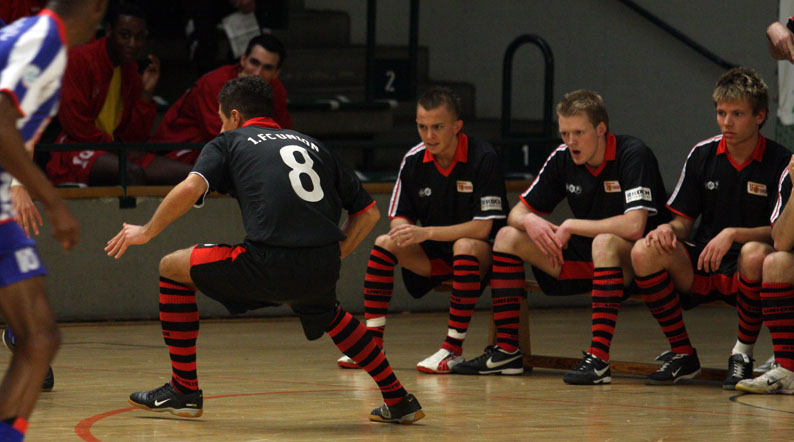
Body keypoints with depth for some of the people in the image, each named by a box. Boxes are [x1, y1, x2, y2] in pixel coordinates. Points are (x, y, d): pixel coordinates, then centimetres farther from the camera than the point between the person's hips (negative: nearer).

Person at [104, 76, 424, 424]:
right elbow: (368, 212, 22)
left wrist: (147, 232, 6)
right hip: (322, 272, 5)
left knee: (173, 268, 16)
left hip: (269, 265, -5)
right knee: (329, 317, 40)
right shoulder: (312, 145, 26)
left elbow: (190, 189, -5)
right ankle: (399, 401, 35)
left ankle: (184, 392, 16)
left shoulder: (228, 143, 15)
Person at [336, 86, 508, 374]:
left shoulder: (483, 158, -19)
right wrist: (405, 231, -23)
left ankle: (453, 348, -32)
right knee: (384, 244, -17)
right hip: (433, 254, 5)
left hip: (482, 252, -5)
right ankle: (372, 343, -14)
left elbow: (483, 227, -24)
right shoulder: (413, 160, -4)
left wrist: (426, 233, -30)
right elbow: (399, 218, 3)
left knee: (465, 246, -37)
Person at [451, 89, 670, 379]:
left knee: (605, 242, -39)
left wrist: (571, 226, -22)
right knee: (508, 237, -2)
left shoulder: (632, 155, -18)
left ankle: (599, 358, -43)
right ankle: (506, 352, -6)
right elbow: (517, 212, 7)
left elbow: (634, 226, -31)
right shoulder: (563, 159, 1)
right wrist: (529, 221, -19)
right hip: (584, 258, 7)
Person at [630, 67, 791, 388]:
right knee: (644, 252, -23)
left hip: (746, 276, -4)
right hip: (701, 271, 4)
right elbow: (684, 221, 10)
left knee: (755, 254, -39)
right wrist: (668, 229, -15)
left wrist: (733, 235, -27)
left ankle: (743, 353, -15)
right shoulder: (702, 155, 5)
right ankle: (682, 354, -7)